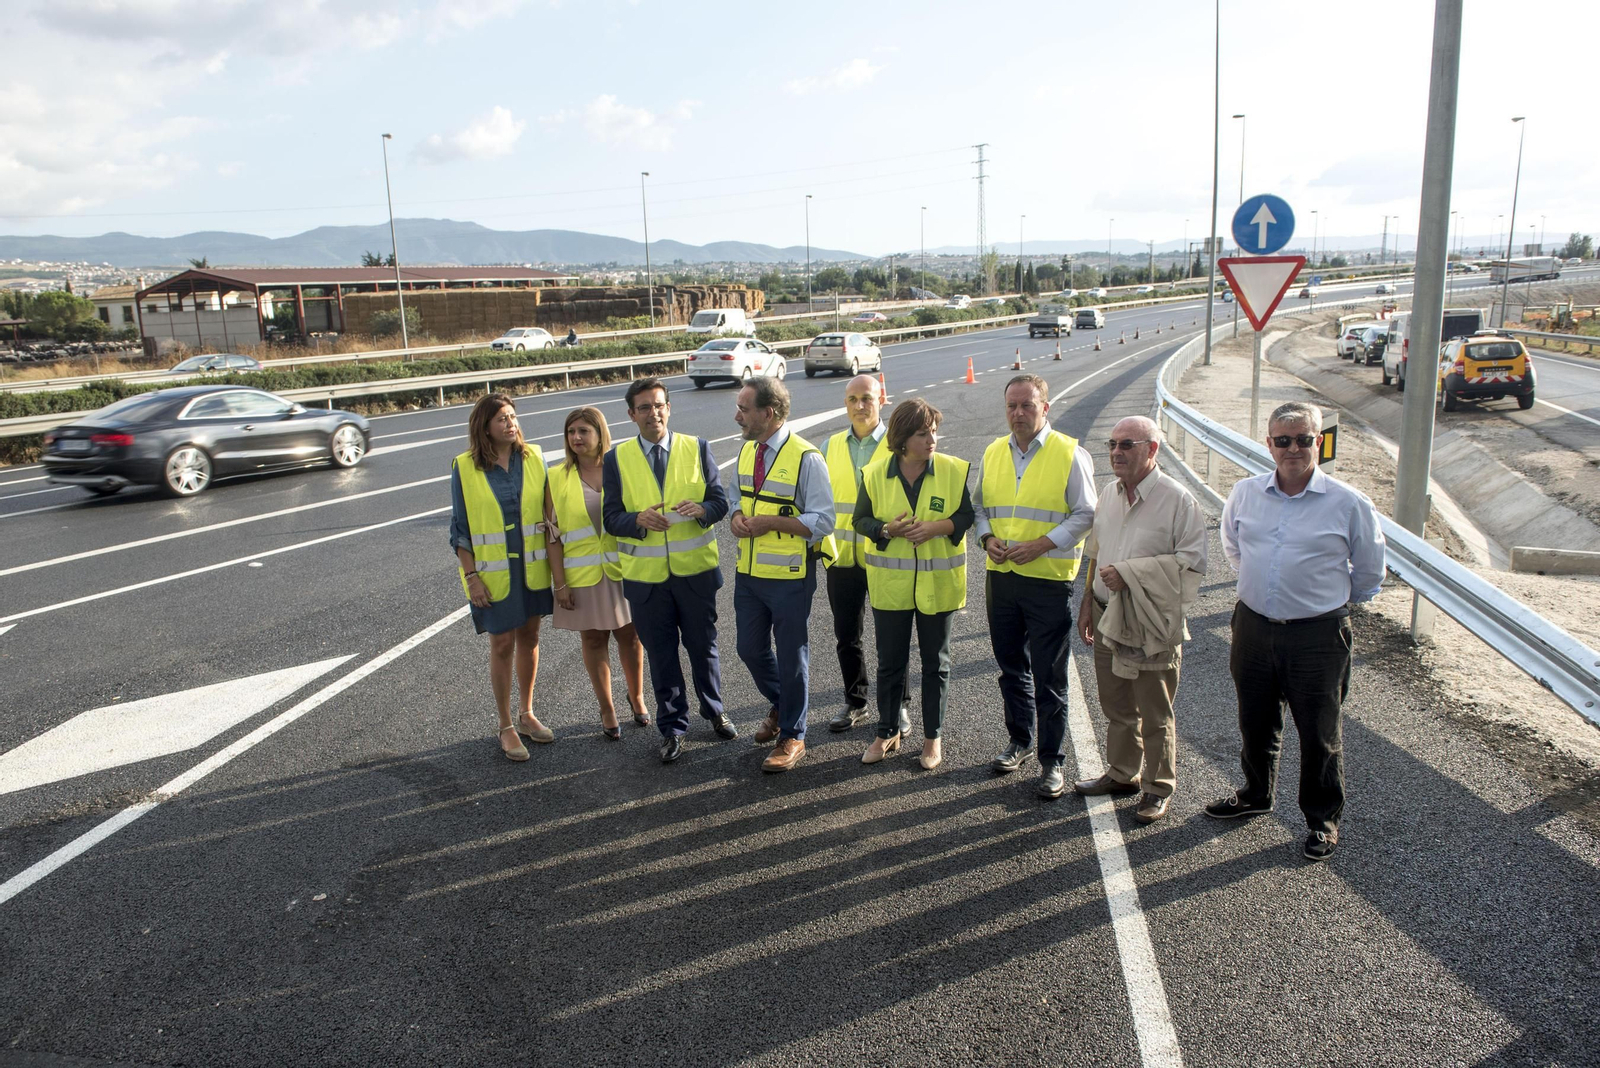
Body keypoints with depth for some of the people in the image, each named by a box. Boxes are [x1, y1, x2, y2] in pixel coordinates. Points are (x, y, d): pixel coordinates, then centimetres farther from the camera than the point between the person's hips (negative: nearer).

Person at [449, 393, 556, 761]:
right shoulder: (464, 468, -7)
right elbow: (460, 528, -4)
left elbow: (548, 510, 6)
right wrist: (471, 576, -9)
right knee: (502, 645, 3)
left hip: (532, 569, 3)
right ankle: (506, 727, 17)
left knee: (529, 639, 13)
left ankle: (527, 715, 30)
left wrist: (555, 563, 3)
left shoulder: (534, 458, -1)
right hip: (493, 573, -3)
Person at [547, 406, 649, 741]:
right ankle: (607, 710, 24)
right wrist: (560, 582, -6)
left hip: (624, 571, 0)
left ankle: (636, 696, 33)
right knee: (594, 640, 8)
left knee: (630, 636, 9)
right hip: (583, 574, 0)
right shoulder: (557, 477, -1)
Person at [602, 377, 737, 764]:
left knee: (703, 646, 13)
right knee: (661, 655, 10)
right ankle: (672, 728, 26)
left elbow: (720, 500, -1)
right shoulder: (616, 459, 0)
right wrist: (638, 519, -24)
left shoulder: (697, 448, 1)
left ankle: (715, 711, 36)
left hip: (696, 570, 0)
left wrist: (701, 509, -24)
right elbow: (611, 517, -3)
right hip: (645, 575, 0)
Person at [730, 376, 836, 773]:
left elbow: (822, 522, -18)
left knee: (791, 657, 7)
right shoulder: (746, 451, 6)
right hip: (749, 573, 7)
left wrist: (770, 523, -23)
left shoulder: (805, 458, -17)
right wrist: (737, 516, -4)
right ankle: (780, 706, 44)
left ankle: (792, 737, 24)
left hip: (789, 577, -7)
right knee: (751, 650, 17)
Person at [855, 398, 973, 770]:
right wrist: (888, 529, -18)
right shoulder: (875, 474, -4)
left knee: (936, 662, 10)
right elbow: (861, 519, 2)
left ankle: (933, 736, 26)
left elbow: (969, 514, -2)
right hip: (890, 585, 1)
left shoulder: (955, 470, -6)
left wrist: (938, 527, -20)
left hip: (938, 583, -1)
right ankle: (888, 732, 28)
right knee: (890, 662, 11)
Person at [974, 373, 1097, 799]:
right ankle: (1020, 740, 36)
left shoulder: (1070, 454, -7)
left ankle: (1052, 760, 14)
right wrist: (987, 538, -2)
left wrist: (1041, 545, -17)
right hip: (1000, 575, 5)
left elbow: (1086, 514, -7)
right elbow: (980, 505, 18)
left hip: (1049, 580, -5)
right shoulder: (993, 453, 9)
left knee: (1049, 677, 1)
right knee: (1011, 667, 17)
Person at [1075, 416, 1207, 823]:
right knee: (1116, 707, 19)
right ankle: (1122, 773, 36)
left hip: (1152, 625, -6)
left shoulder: (1177, 500, -13)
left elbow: (1191, 561, -18)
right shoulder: (1108, 493, 8)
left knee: (1155, 715, 6)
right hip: (1107, 618, 6)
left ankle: (1158, 787, 23)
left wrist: (1128, 574, -21)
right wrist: (1087, 603, 17)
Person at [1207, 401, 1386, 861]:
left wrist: (1327, 601, 12)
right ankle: (1256, 795, 42)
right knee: (1255, 722, 20)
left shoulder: (1348, 504, -10)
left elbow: (1368, 574, 4)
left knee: (1319, 733, 8)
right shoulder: (1245, 493, 1)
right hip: (1253, 628, 4)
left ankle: (1323, 819, 27)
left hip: (1317, 637, -4)